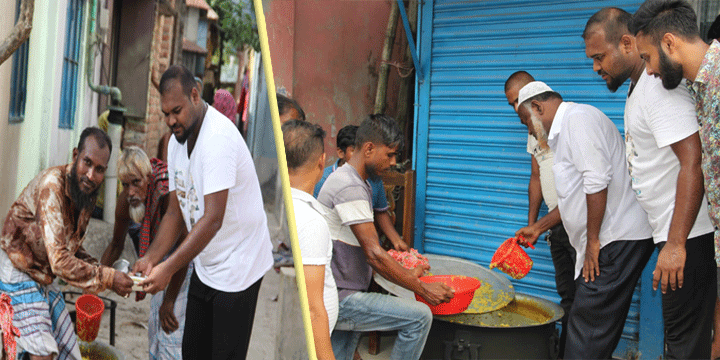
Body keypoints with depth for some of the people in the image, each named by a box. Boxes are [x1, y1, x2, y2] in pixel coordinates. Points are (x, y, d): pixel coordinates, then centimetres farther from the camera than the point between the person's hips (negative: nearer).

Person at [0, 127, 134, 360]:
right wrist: (108, 278, -26)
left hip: (44, 278, 9)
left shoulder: (86, 192, 1)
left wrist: (98, 269, -5)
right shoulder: (52, 186, -27)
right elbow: (60, 261, -32)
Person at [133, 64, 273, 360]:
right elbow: (175, 211, 6)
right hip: (204, 265, 9)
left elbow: (213, 219, -30)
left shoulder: (218, 138, -25)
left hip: (237, 266, -8)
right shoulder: (177, 142, 4)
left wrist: (168, 268, -32)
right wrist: (151, 258, -7)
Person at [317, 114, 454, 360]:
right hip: (339, 299, -11)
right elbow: (374, 255, -21)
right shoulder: (350, 187, -18)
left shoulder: (352, 181, 17)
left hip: (335, 297, 11)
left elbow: (367, 250, 23)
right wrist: (421, 289, -14)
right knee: (419, 317, -14)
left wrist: (408, 273, 17)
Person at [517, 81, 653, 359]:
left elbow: (597, 181, -22)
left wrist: (593, 240, -18)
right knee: (598, 327, 12)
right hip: (612, 240, 11)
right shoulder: (565, 129, 23)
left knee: (588, 326, -10)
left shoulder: (578, 118, -10)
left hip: (618, 240, -11)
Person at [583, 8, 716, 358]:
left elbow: (693, 163, -24)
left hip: (688, 237, -10)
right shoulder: (638, 88, 16)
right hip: (673, 235, 10)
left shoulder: (661, 86, -16)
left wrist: (675, 244, -26)